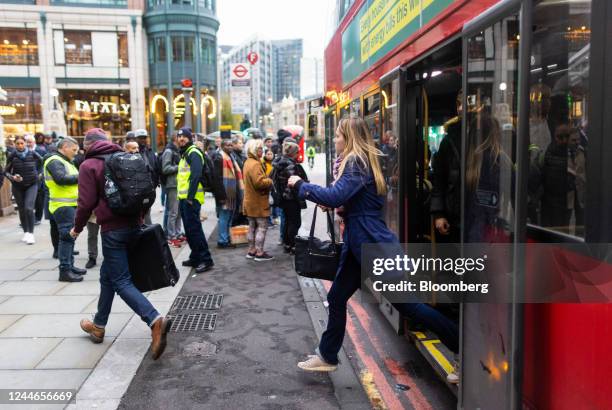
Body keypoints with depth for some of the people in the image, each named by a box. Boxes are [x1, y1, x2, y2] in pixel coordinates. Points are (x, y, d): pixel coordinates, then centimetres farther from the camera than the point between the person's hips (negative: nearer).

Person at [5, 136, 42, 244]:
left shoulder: (32, 154, -8)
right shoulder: (12, 156, -9)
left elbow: (41, 162, 12)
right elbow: (6, 171, -2)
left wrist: (38, 174, 8)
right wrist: (12, 177, -21)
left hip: (32, 185, -1)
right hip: (17, 186, 1)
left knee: (29, 208, -14)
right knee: (22, 210, 7)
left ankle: (31, 233, -6)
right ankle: (25, 232, 21)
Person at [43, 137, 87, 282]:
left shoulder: (65, 161, 22)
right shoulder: (54, 161, -11)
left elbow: (73, 178, 23)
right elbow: (61, 178, -25)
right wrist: (79, 177, -16)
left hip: (71, 204, 10)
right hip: (63, 206, -10)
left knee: (70, 236, 15)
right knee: (67, 236, -11)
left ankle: (70, 265, 24)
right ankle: (64, 270, -9)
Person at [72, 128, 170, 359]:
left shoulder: (89, 165, -6)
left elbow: (87, 202, -11)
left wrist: (77, 228, 5)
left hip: (112, 229, -7)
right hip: (134, 225, 7)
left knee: (122, 282, -5)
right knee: (108, 275, 21)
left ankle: (155, 321, -24)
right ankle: (98, 326, 32)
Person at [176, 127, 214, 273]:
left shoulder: (193, 153, -10)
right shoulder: (184, 154, 20)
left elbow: (196, 175, -22)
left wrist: (190, 196, -24)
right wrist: (183, 196, 16)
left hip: (191, 198, -10)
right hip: (183, 198, 10)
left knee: (194, 228, -10)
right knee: (189, 229, 14)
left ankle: (206, 260, -6)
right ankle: (195, 257, 23)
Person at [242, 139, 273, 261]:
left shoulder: (248, 162, 13)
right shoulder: (255, 164, -20)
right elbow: (259, 182, -29)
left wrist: (266, 180, 5)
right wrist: (270, 181, -12)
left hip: (250, 201, 10)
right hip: (258, 202, -10)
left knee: (252, 226, 15)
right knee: (262, 227, -3)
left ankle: (251, 250, 22)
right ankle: (259, 253, 0)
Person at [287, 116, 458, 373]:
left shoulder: (356, 162, -16)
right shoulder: (362, 161, 15)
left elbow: (334, 196, -28)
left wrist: (300, 185, -17)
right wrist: (337, 206, 2)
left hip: (375, 246, -10)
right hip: (359, 245, 10)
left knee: (405, 303, -3)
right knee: (336, 298, 13)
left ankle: (462, 345, 9)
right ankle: (327, 356, 26)